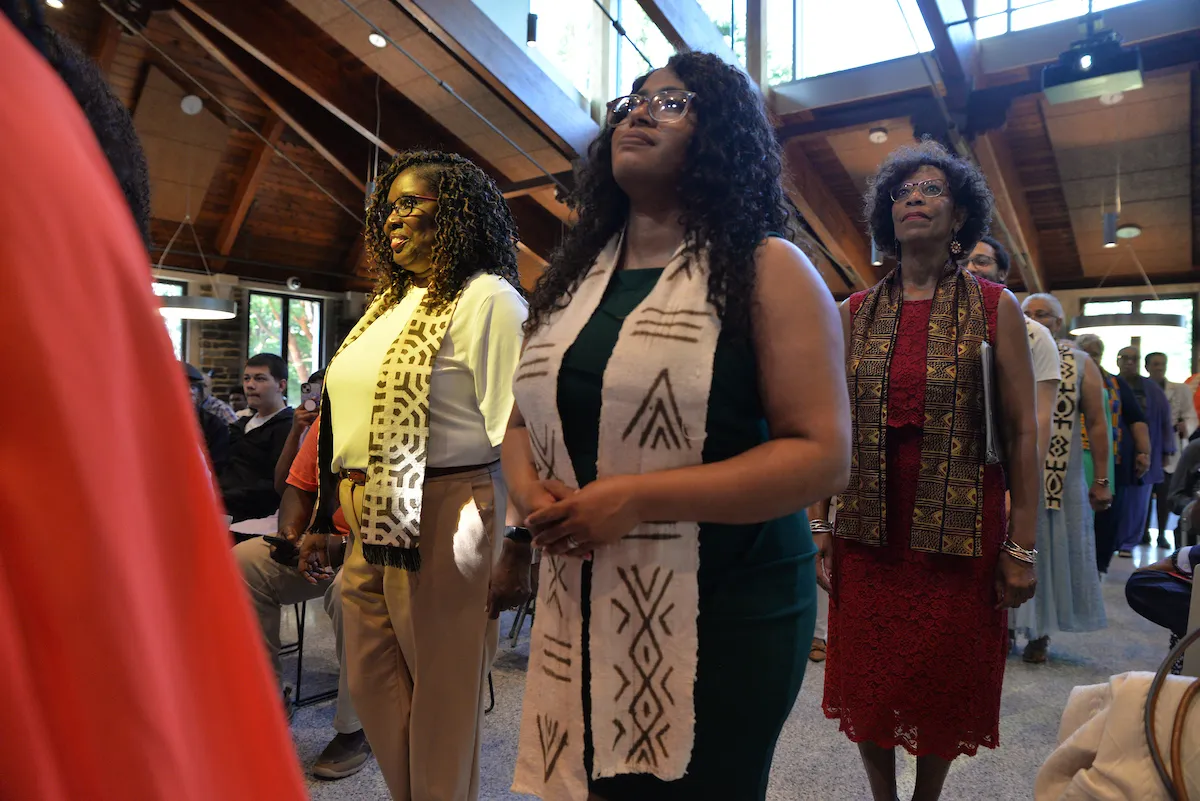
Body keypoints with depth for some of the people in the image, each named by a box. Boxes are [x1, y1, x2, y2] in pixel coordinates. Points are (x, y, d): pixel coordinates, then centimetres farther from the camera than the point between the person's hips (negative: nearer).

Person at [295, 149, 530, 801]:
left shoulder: (485, 298, -9)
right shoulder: (390, 305, 16)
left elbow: (516, 431, -17)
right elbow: (352, 423, 18)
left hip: (443, 522, -8)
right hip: (371, 525, 9)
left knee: (443, 701, 7)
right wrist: (321, 521, 19)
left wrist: (516, 548, -20)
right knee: (372, 687, 17)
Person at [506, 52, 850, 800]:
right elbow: (524, 416, 16)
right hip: (583, 607, 6)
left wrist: (635, 498, -22)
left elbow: (823, 454, -16)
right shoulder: (575, 274, 11)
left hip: (723, 613, -5)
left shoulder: (767, 270, -8)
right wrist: (530, 490, -7)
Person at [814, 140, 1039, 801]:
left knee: (945, 685, 13)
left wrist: (1022, 547, -6)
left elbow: (1023, 433, -3)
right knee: (869, 679, 12)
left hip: (960, 529, -1)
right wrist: (819, 528, 0)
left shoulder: (994, 308, 0)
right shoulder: (855, 314, 5)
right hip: (868, 528, 2)